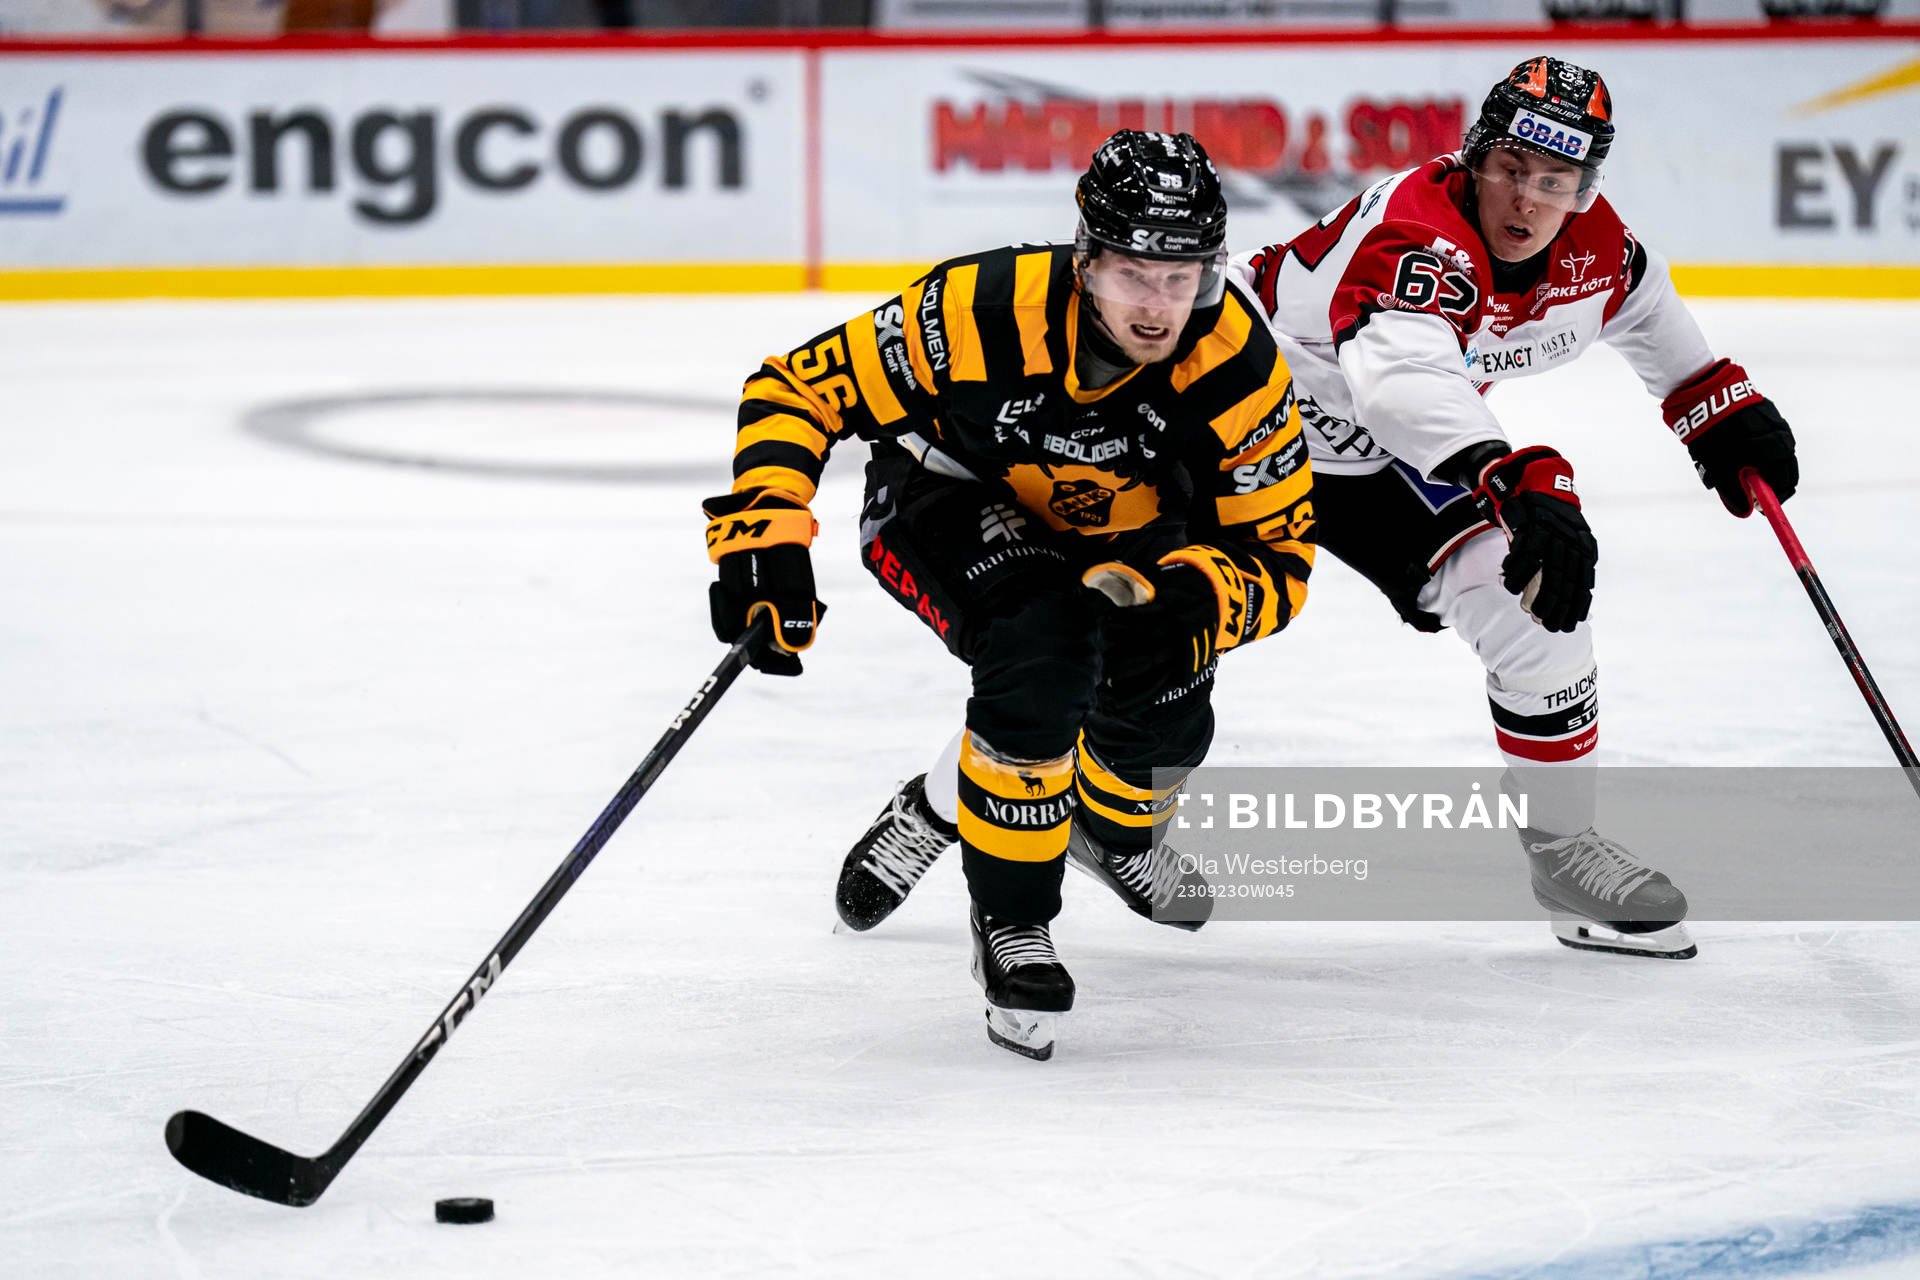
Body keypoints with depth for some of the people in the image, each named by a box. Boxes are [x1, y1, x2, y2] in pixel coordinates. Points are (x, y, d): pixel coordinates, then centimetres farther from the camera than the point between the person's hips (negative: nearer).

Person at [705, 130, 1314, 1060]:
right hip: (948, 492, -4)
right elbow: (798, 389, -26)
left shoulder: (1236, 364, -29)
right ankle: (1010, 925, -12)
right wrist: (764, 541, -37)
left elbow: (1279, 558, -21)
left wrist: (1202, 598, -43)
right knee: (1042, 653, -30)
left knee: (1162, 724, -6)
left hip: (1112, 527, 4)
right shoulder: (983, 312, -36)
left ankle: (1114, 823, 35)